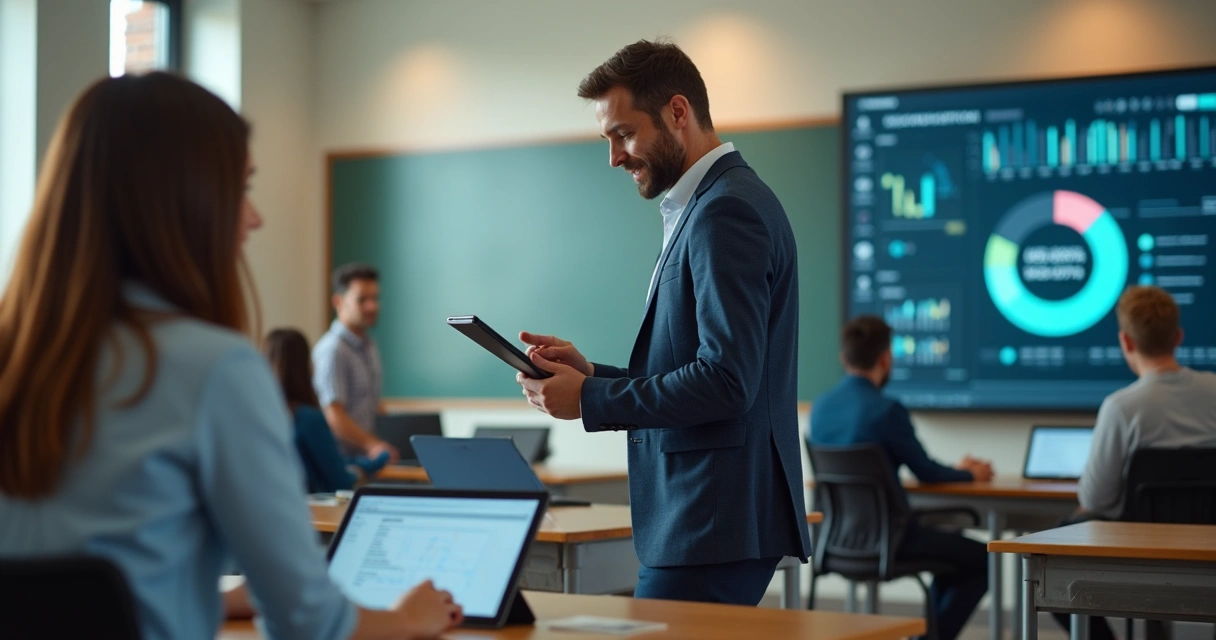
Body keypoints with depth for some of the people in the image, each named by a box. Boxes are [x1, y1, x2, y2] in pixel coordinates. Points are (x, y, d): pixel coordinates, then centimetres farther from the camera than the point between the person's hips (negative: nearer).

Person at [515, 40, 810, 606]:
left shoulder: (727, 210, -14)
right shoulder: (704, 206, 18)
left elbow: (726, 382, -21)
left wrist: (589, 400, -14)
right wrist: (592, 374, 9)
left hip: (715, 522, -10)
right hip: (704, 512, 10)